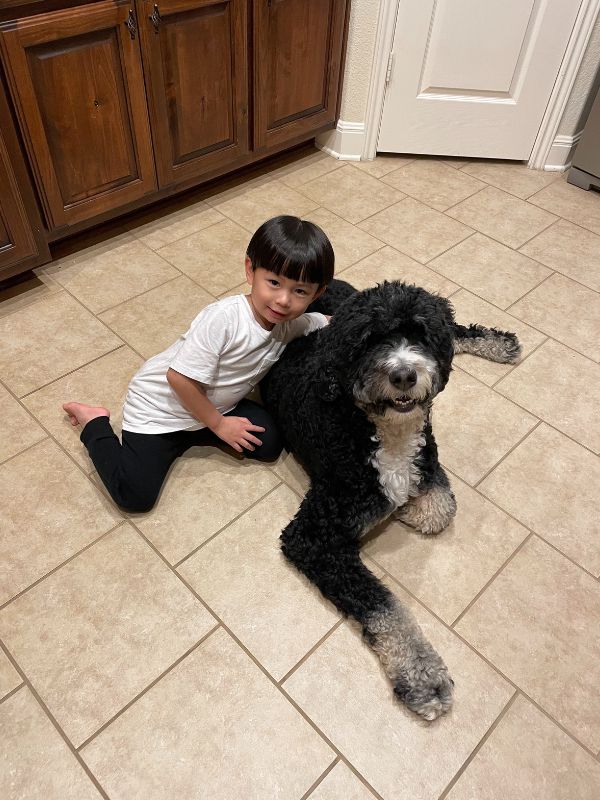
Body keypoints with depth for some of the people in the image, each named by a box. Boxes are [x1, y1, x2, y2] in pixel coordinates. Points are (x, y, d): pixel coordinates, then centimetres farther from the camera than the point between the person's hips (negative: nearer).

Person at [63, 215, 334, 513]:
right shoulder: (223, 317, -33)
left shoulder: (292, 324, -11)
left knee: (269, 444, -9)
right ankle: (96, 425, 11)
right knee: (135, 496, -13)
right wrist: (218, 424, -17)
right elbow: (180, 378, -28)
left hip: (210, 405, 6)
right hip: (158, 406, -6)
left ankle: (194, 435, 11)